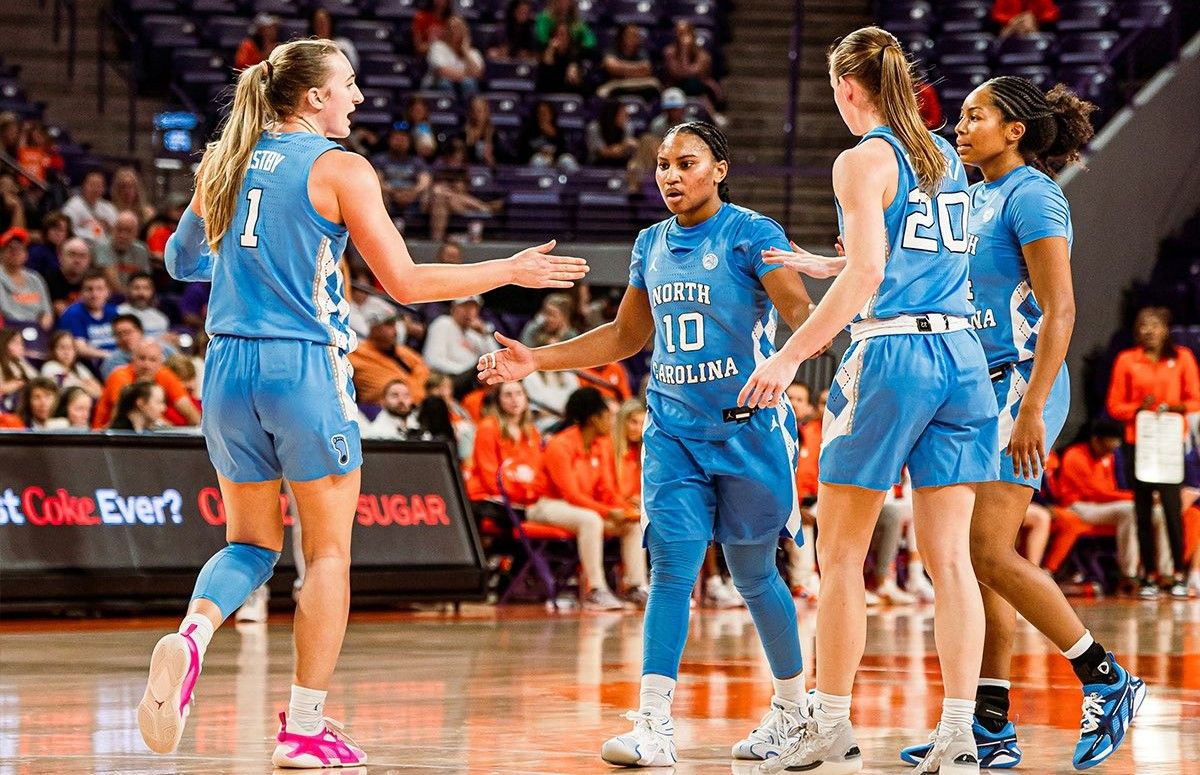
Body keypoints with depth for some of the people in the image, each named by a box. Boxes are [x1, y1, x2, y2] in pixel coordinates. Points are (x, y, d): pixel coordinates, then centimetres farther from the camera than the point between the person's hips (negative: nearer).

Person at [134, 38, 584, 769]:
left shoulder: (225, 162, 9)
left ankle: (191, 635, -16)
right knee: (329, 551, 7)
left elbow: (182, 259, 21)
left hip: (229, 366, 5)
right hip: (305, 367, -5)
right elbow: (405, 282, -10)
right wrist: (510, 271, 0)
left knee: (252, 543, 16)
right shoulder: (340, 169, -8)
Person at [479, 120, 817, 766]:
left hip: (747, 428, -5)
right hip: (673, 431, 5)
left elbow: (801, 315, -19)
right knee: (670, 570, -8)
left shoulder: (751, 235, -8)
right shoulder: (652, 245, 12)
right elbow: (627, 336, 23)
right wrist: (536, 361, 17)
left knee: (753, 576, 6)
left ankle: (792, 708, 26)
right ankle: (653, 727, -13)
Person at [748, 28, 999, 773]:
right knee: (951, 558, 3)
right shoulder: (946, 157, 16)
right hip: (962, 354, 6)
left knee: (841, 555, 5)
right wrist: (824, 265, 40)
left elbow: (867, 273, -18)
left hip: (891, 355, -6)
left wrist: (791, 356, -20)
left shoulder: (864, 161, -6)